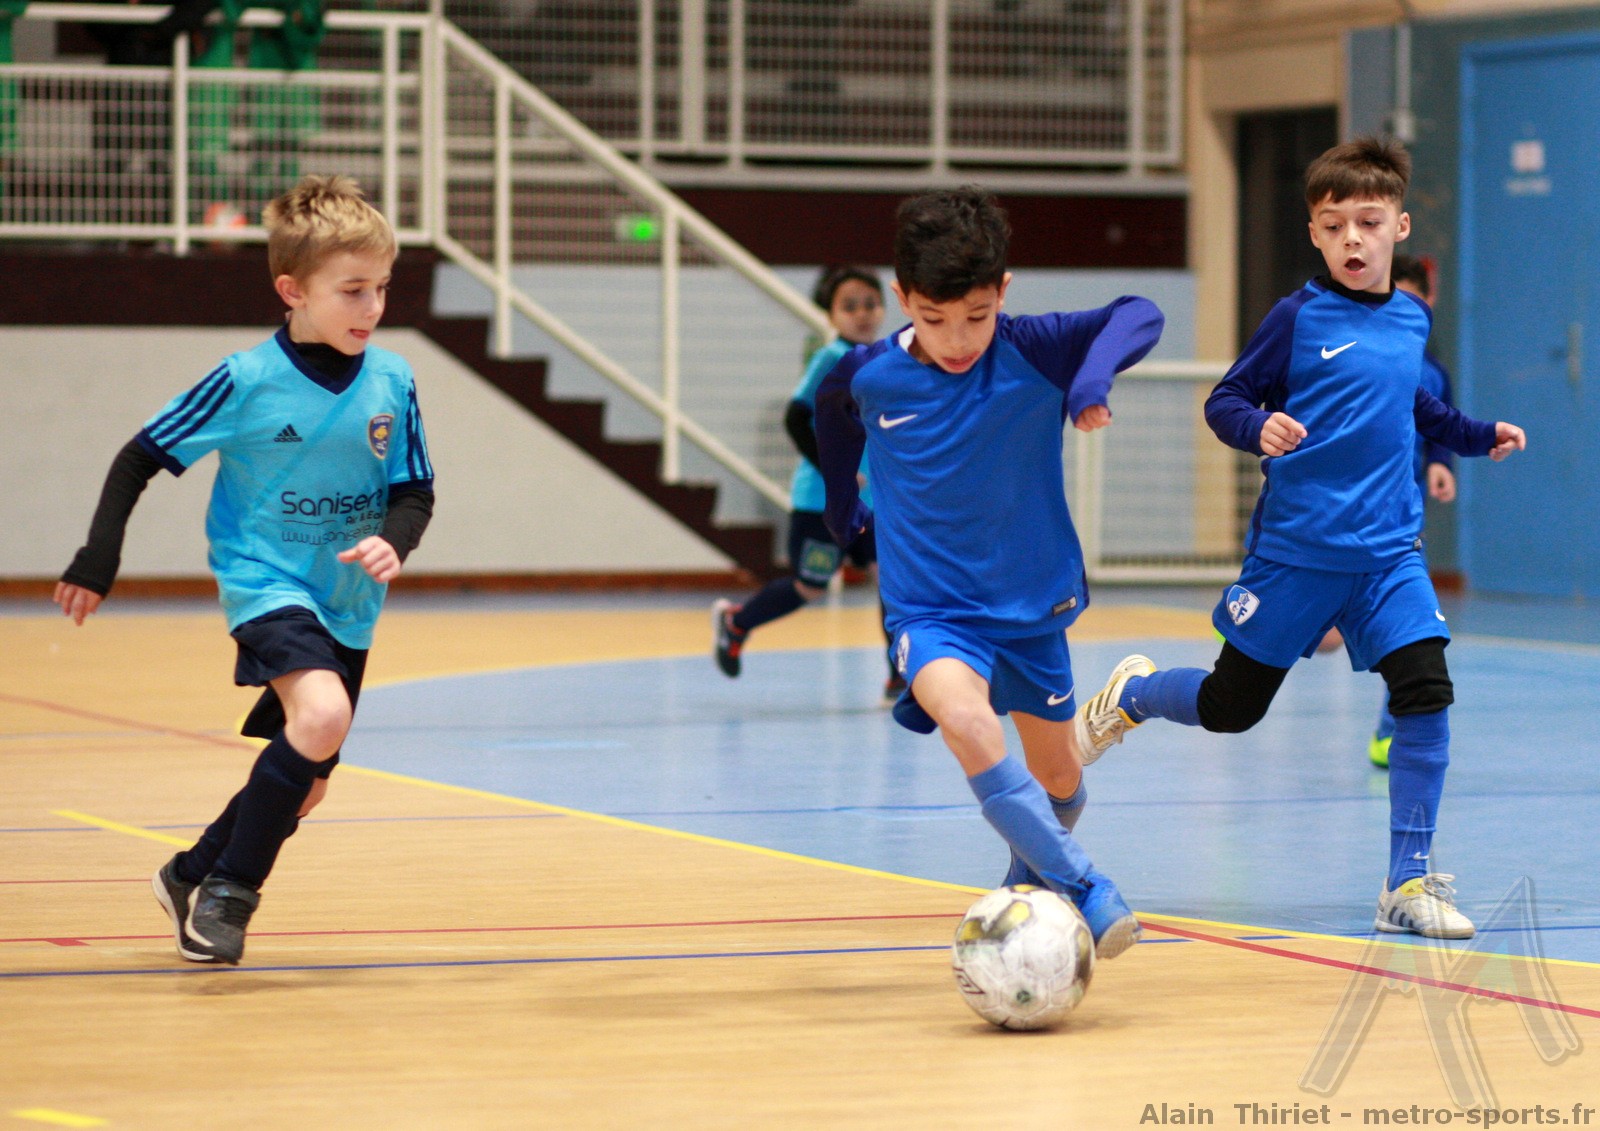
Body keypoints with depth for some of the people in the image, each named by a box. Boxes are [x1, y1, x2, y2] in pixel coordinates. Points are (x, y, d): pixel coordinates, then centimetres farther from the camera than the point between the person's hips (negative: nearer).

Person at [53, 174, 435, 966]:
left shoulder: (392, 383, -5)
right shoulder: (247, 383, -15)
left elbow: (413, 491, 3)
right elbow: (141, 458, -7)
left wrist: (393, 542, -19)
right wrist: (98, 561, -12)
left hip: (347, 605, 5)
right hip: (265, 585, -5)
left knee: (304, 783, 13)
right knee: (323, 714, -31)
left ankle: (191, 878, 39)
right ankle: (229, 893, -16)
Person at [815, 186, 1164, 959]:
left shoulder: (1031, 351, -15)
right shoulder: (870, 376, -10)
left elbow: (1138, 316, -22)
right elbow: (829, 408, 13)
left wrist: (1094, 378, -39)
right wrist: (841, 504, 22)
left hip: (1033, 603, 2)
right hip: (932, 611, -2)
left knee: (1057, 781, 15)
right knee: (965, 720, -33)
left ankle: (1032, 880, 50)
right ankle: (1088, 894, -33)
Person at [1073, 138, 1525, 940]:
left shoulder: (1411, 320, 7)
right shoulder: (1299, 317, -8)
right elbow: (1224, 402, -7)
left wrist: (1477, 437, 19)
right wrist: (1260, 430, -26)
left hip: (1387, 551, 4)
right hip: (1295, 548, -3)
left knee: (1424, 689, -15)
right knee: (1231, 707, 7)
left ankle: (1408, 881, -6)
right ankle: (1130, 695, 41)